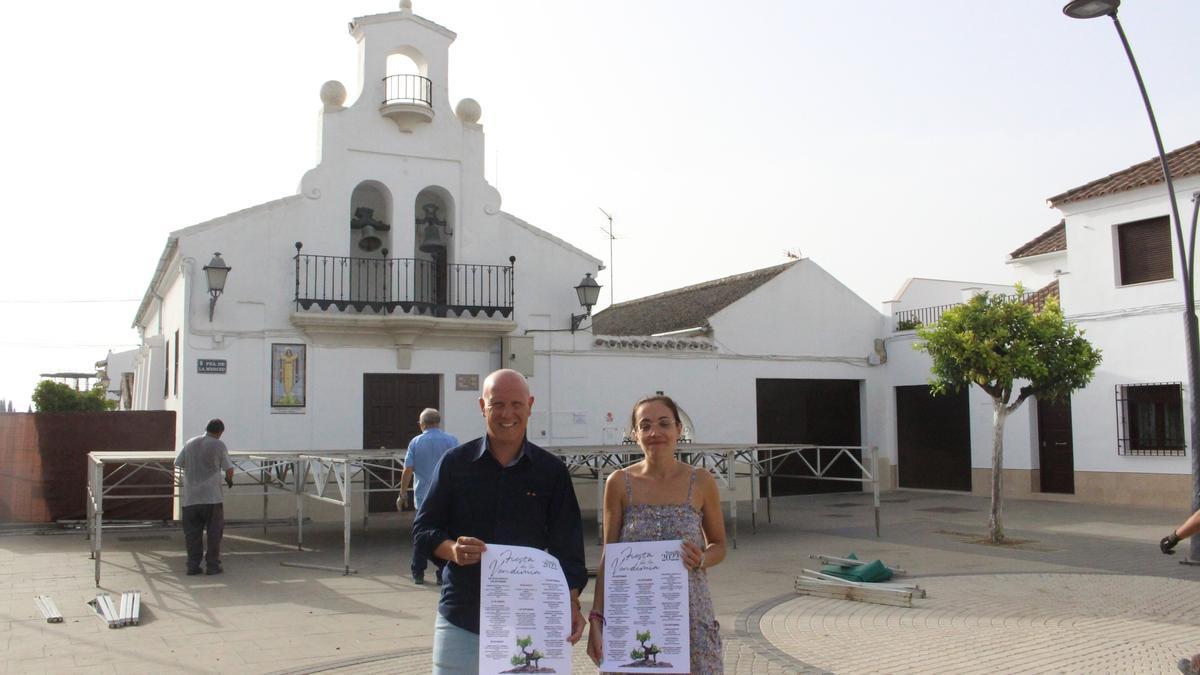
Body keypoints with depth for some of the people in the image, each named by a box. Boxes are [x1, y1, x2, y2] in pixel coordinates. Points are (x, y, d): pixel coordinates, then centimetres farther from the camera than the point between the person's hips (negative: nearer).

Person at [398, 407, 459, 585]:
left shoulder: (415, 443, 1)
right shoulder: (451, 441, -1)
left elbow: (408, 470, -1)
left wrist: (403, 494, 7)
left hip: (422, 497, 1)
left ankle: (418, 574, 15)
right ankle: (443, 575, 4)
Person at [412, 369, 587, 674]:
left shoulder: (552, 471, 2)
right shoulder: (455, 462, 2)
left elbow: (567, 546, 2)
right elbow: (423, 529, 5)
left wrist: (571, 604, -11)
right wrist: (452, 549, -16)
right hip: (461, 618, 0)